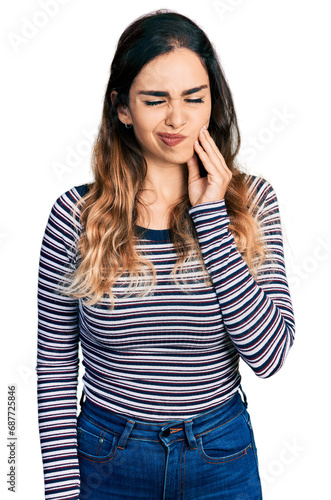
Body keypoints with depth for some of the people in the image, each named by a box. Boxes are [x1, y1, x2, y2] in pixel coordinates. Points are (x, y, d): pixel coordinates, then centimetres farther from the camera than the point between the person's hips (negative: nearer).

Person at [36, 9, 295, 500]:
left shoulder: (251, 200, -10)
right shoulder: (76, 215, -13)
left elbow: (268, 354, -18)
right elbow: (55, 366, -5)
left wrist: (212, 217, -21)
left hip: (224, 457, 1)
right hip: (108, 458, 0)